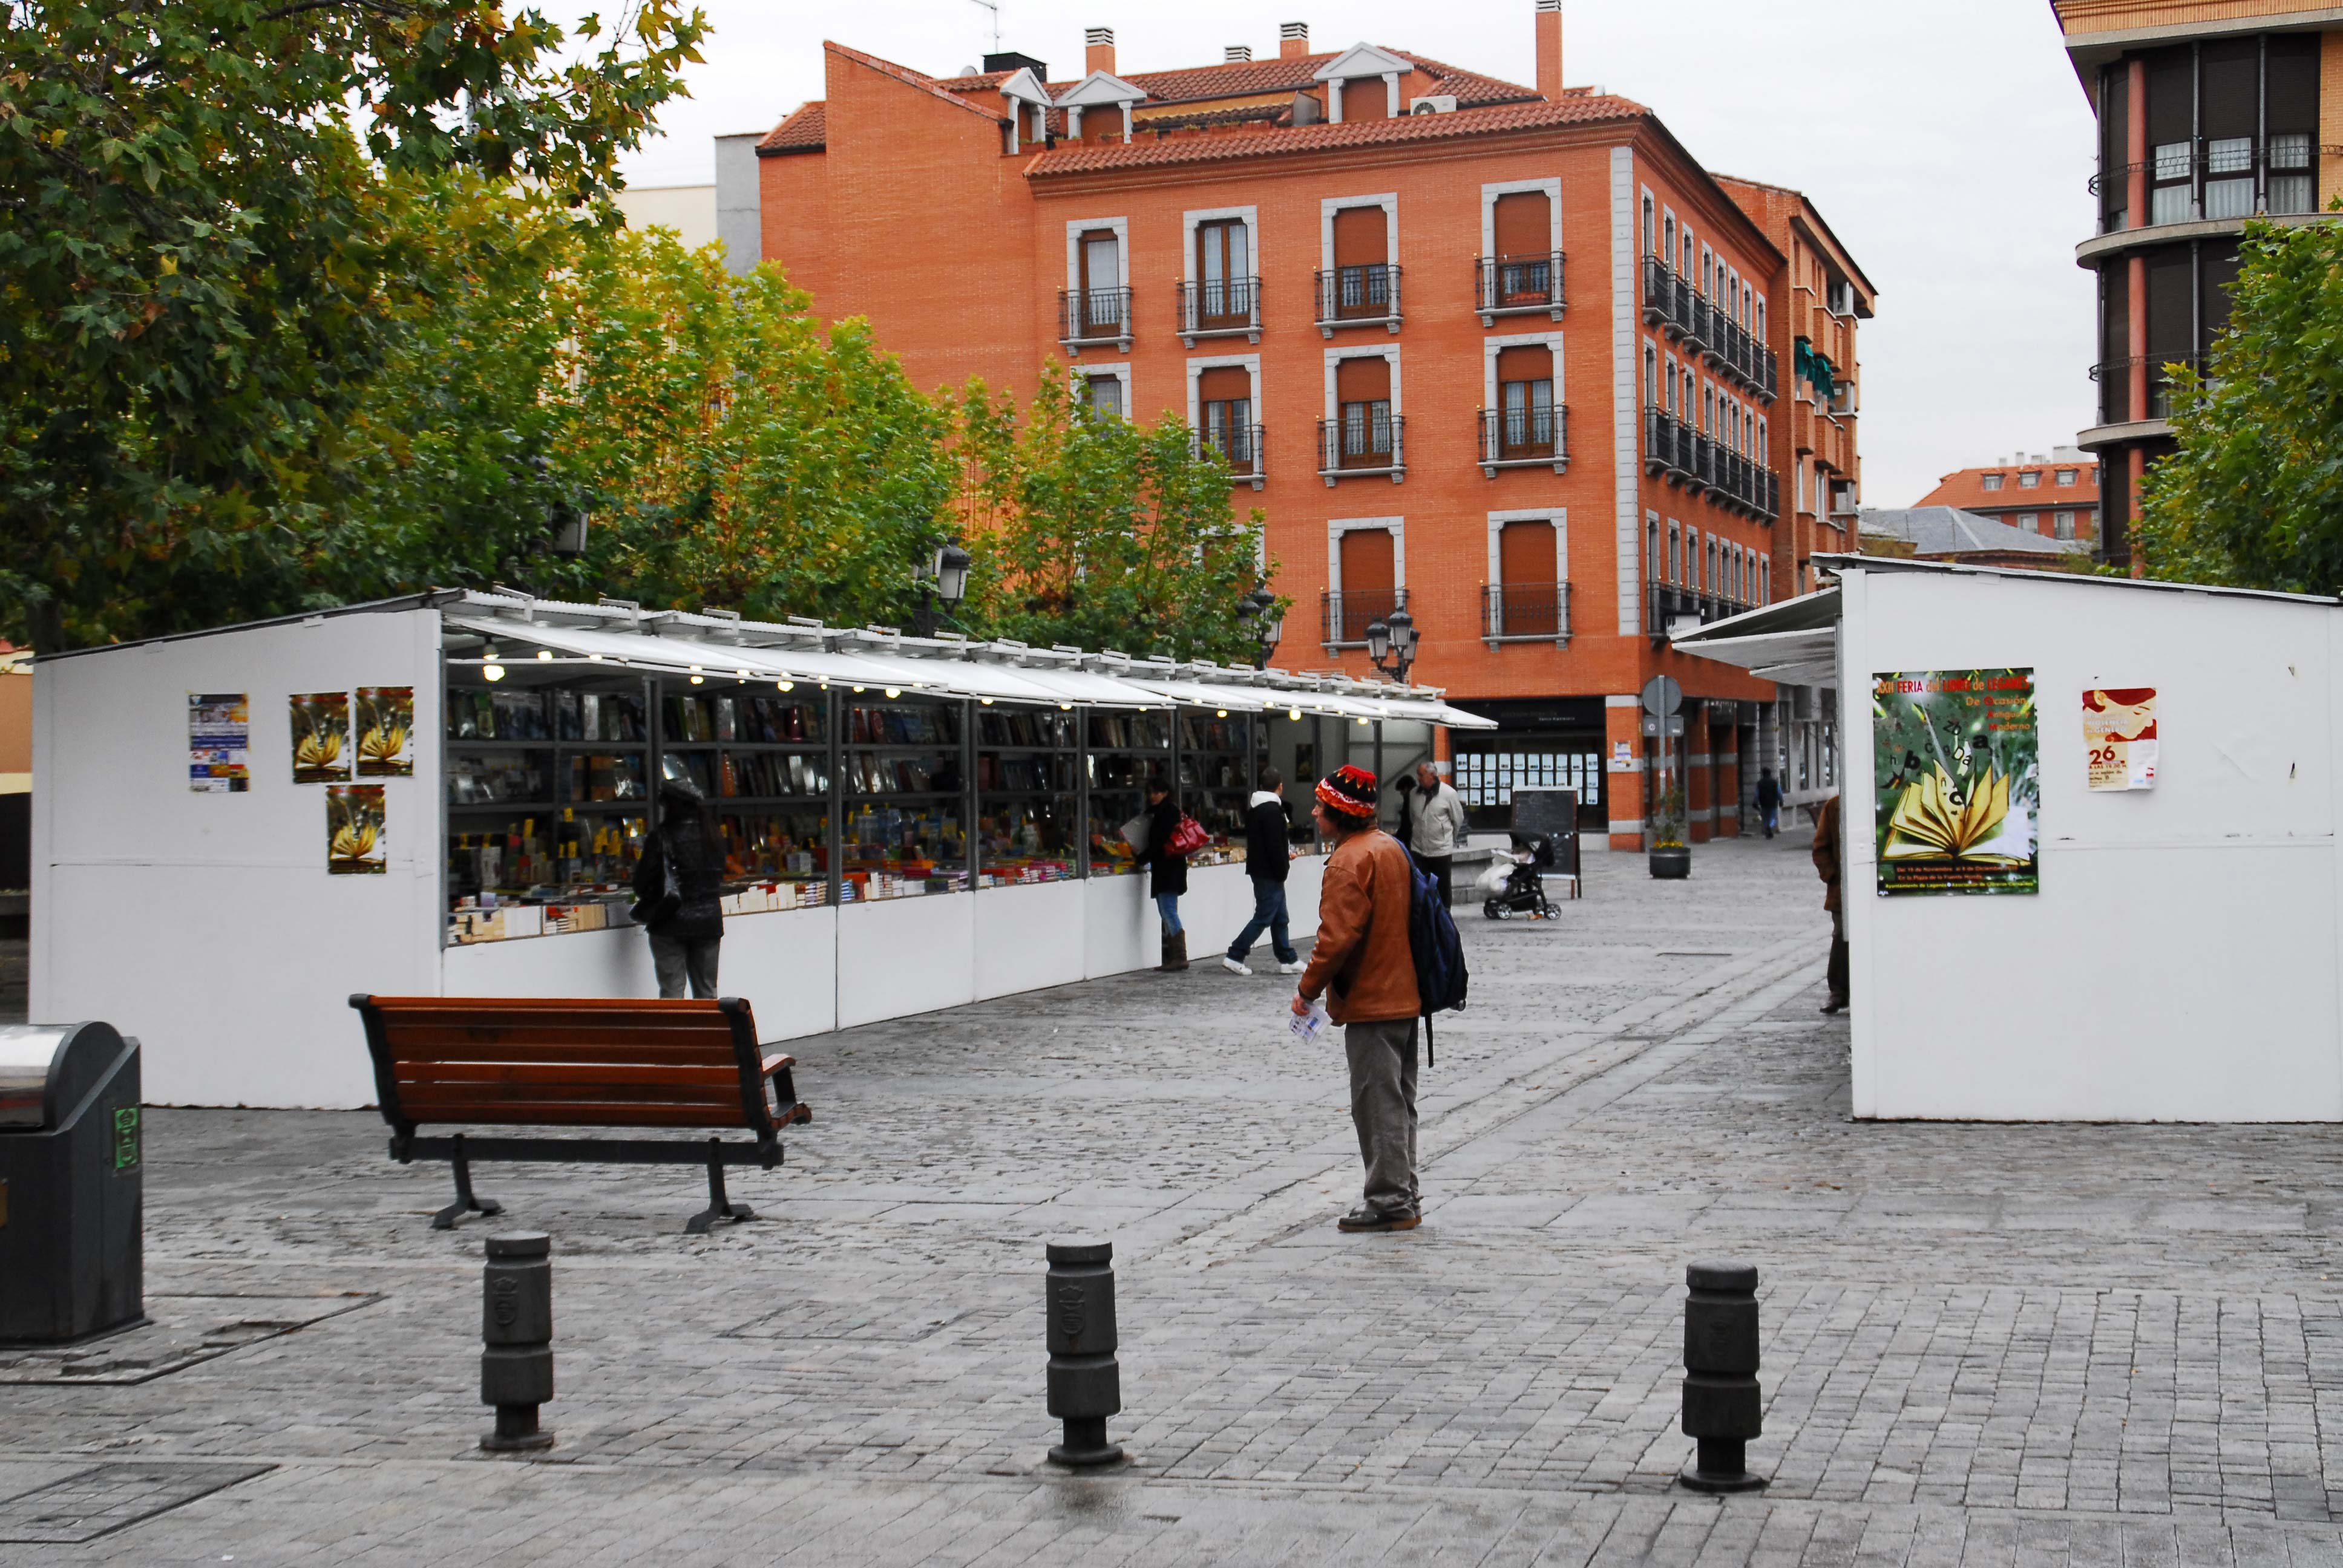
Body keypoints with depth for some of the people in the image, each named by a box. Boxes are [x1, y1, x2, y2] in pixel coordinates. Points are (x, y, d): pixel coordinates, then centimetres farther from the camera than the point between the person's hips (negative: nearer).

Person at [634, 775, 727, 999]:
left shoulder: (662, 836, -12)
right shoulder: (711, 836, 3)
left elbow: (643, 881, -9)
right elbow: (719, 877, 10)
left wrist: (644, 905, 8)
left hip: (671, 923, -5)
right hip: (709, 922, 5)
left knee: (672, 991, 1)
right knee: (707, 992, 12)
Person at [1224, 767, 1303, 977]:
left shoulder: (1254, 807, 12)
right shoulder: (1272, 810, -19)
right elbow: (1275, 846, -22)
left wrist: (1286, 854, 23)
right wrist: (1282, 872, -14)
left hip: (1260, 870, 10)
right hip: (1269, 873, -10)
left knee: (1280, 918, 14)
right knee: (1264, 917, -5)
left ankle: (1288, 960, 18)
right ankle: (1234, 957, -3)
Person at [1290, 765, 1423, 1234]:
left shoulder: (1350, 861, -18)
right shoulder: (1391, 847, 12)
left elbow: (1338, 936, -23)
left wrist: (1308, 989, -13)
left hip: (1369, 1002, -10)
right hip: (1404, 995, 10)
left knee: (1377, 1103, -4)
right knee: (1399, 1101, 15)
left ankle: (1389, 1202, 0)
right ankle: (1404, 1196, 22)